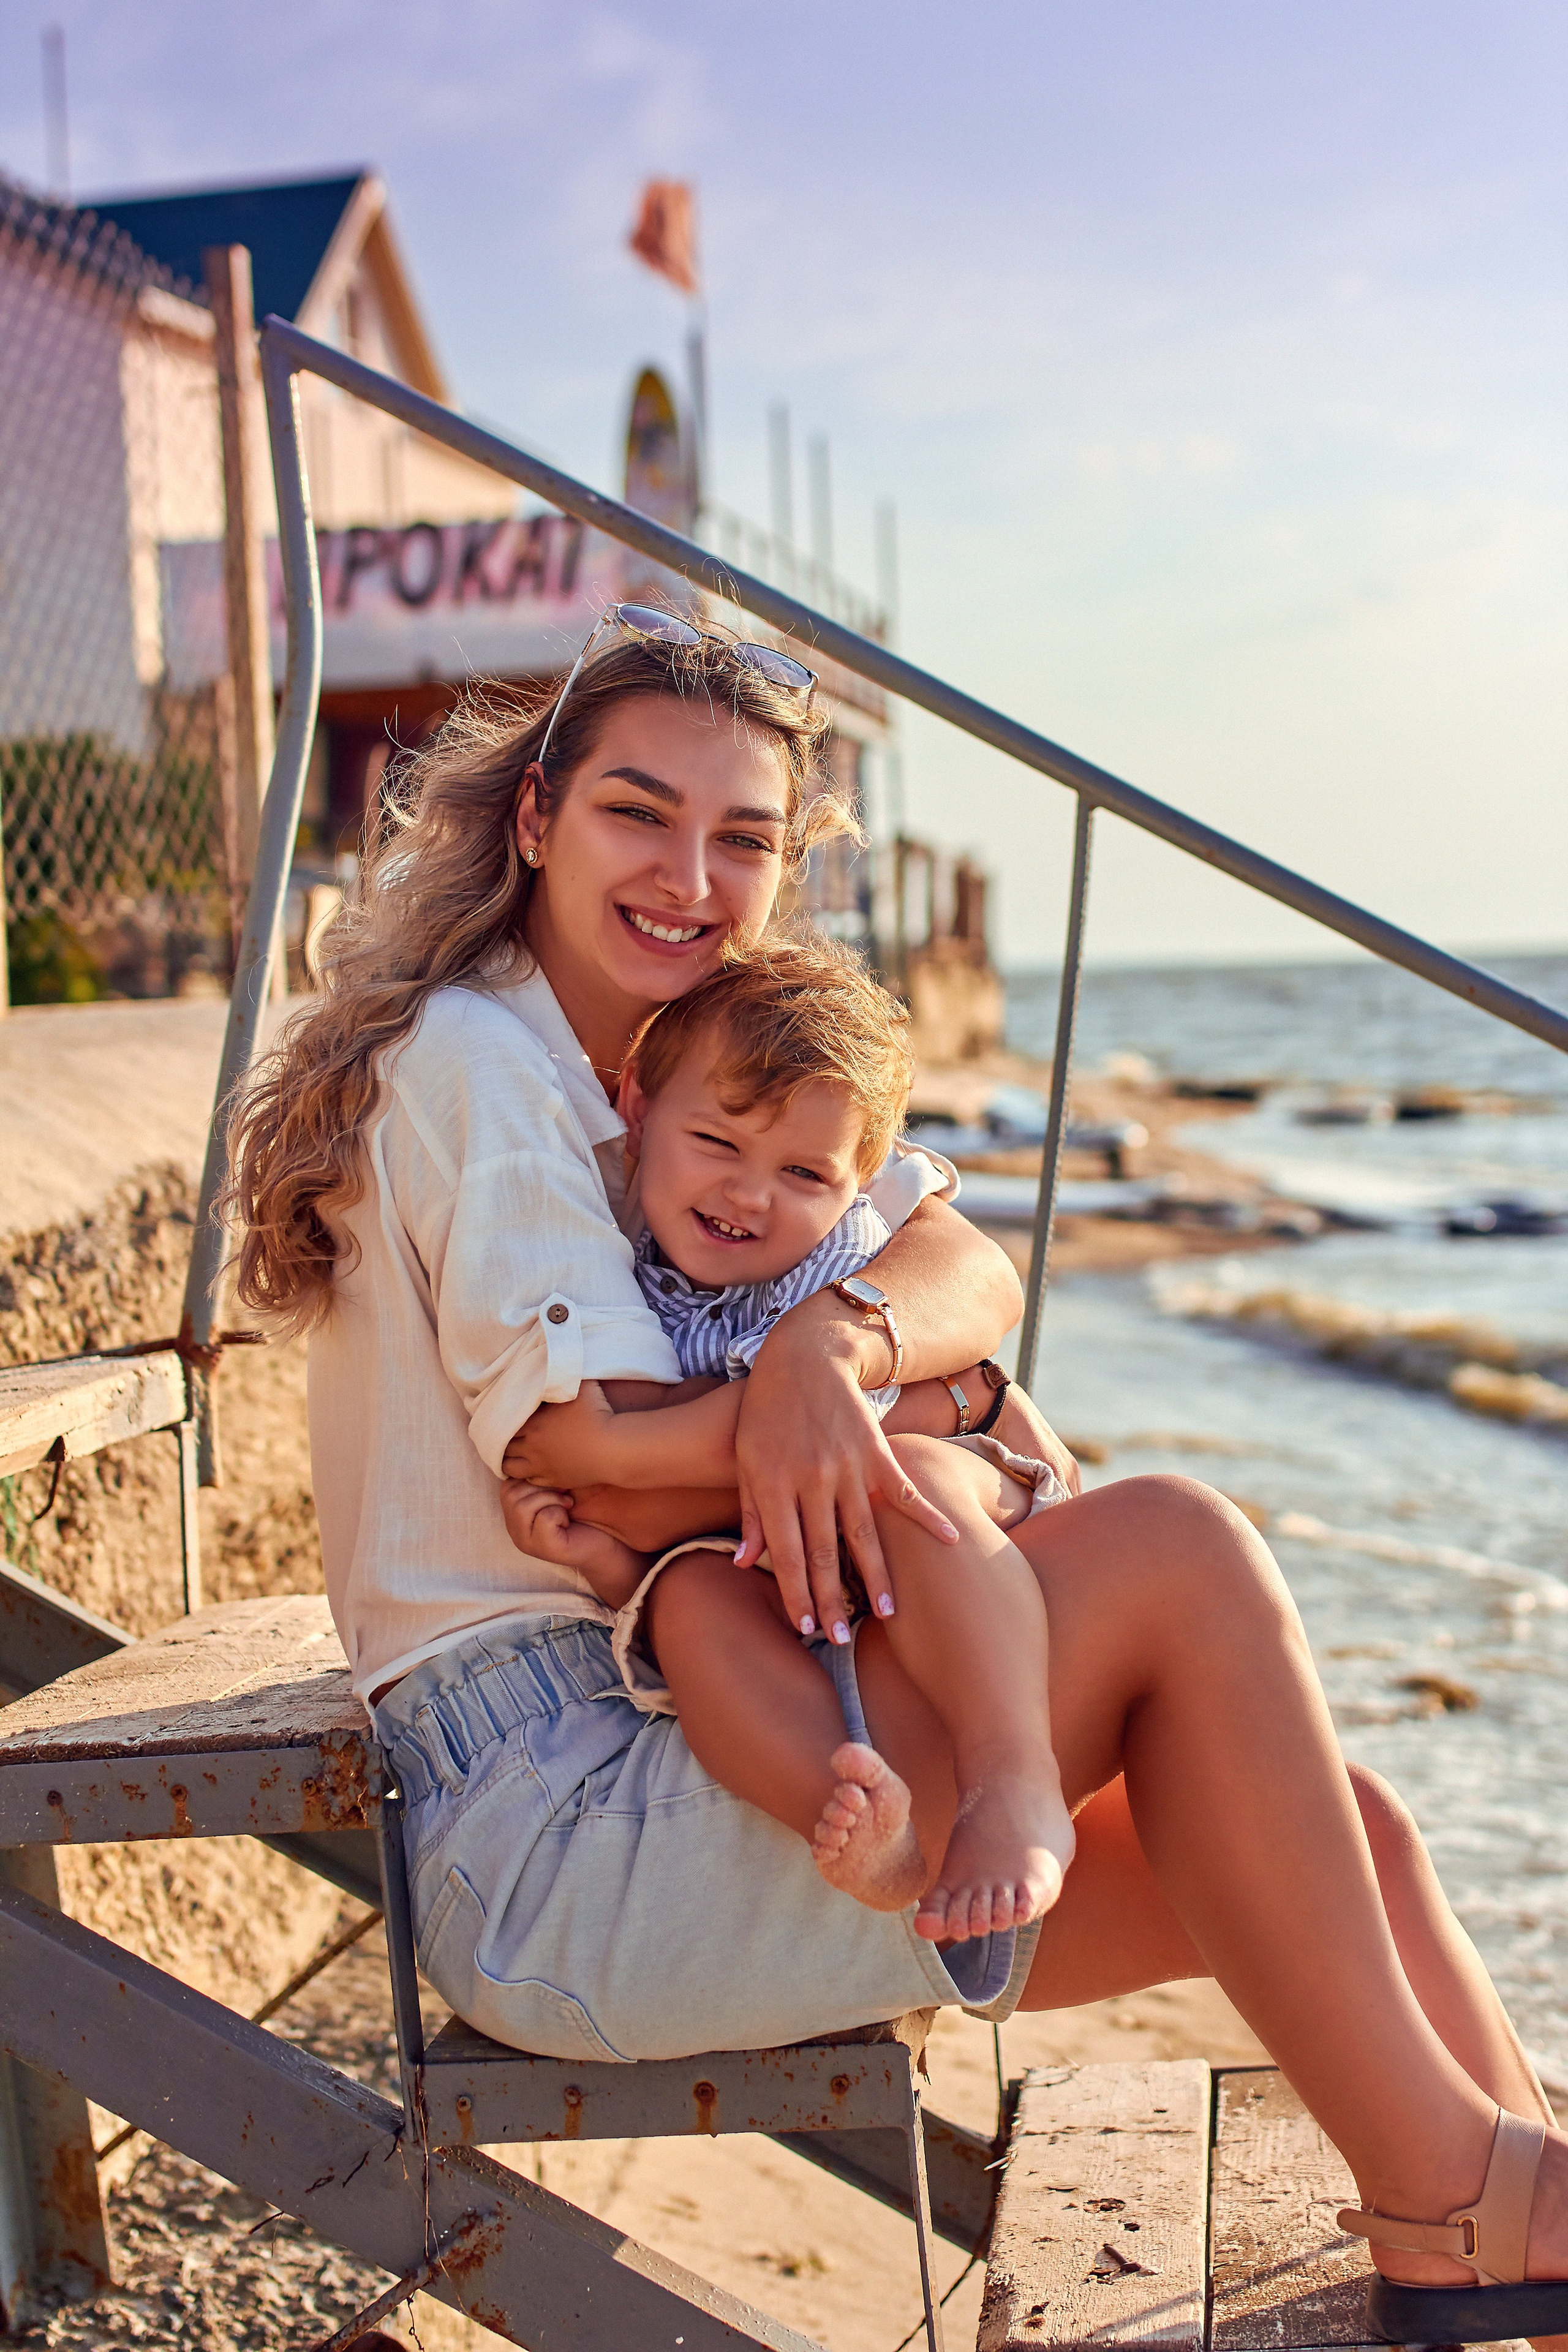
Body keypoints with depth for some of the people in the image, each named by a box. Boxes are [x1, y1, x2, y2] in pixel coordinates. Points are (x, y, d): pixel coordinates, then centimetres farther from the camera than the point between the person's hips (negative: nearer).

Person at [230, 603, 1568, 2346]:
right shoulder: (469, 1065, -9)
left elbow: (971, 1272, 3)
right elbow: (621, 1491, -16)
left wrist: (833, 1340, -19)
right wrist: (899, 1451, -9)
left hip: (707, 1761, 8)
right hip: (549, 1821, -8)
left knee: (1350, 1839, -3)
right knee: (1177, 1555, -20)